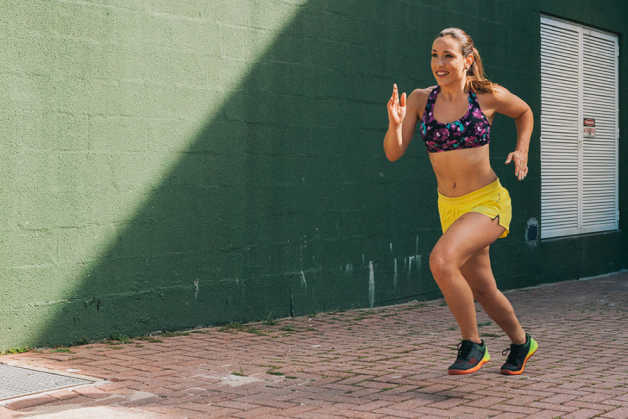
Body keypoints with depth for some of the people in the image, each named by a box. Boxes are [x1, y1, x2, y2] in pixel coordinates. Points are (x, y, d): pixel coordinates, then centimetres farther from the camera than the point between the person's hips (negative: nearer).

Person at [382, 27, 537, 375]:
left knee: (442, 260, -28)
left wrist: (521, 150, -1)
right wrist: (395, 124, -25)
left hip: (488, 203, -5)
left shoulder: (489, 96, -8)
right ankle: (521, 342, 44)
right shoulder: (420, 99, -2)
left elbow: (524, 112, 13)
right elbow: (393, 153, -6)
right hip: (449, 207, 5)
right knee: (482, 289, 17)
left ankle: (473, 345, -9)